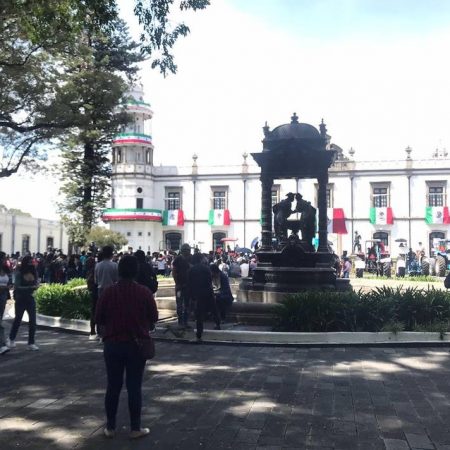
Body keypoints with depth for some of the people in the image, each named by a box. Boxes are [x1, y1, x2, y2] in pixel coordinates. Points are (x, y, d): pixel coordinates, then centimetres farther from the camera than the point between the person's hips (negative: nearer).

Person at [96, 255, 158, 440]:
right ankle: (135, 428, 15)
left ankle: (110, 427, 21)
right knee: (134, 386, 8)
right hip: (137, 344, -1)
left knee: (113, 386, 12)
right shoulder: (144, 292, -11)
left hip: (112, 344, 1)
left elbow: (98, 319, -2)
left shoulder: (108, 292, -9)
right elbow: (153, 318, -3)